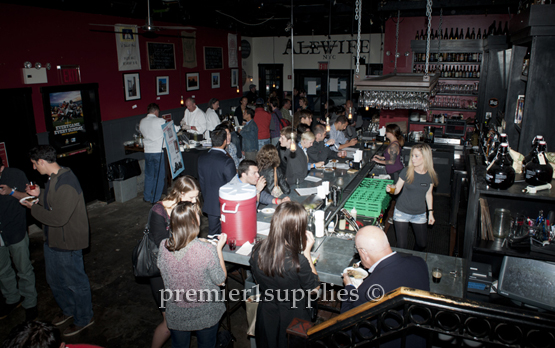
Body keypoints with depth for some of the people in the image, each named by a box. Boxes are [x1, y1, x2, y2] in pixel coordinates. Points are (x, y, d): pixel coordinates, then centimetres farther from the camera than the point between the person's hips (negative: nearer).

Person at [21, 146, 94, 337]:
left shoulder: (66, 183, -30)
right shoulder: (54, 178, 3)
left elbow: (59, 218, -31)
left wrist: (34, 208, -17)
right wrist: (40, 194, 2)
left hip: (67, 243, -10)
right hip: (53, 239, 10)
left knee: (75, 282, 9)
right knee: (54, 279, 26)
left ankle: (84, 319, 30)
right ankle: (68, 309, 49)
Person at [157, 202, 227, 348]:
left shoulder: (164, 246, -18)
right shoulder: (207, 251, -30)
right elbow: (220, 280, -15)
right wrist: (219, 248, -7)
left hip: (176, 313, 3)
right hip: (205, 314, -2)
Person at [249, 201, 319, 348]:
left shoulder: (257, 251, -19)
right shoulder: (299, 260, -34)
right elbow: (314, 288, -15)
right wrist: (307, 252, -16)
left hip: (266, 315, 3)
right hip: (292, 319, -3)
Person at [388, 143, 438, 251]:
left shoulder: (431, 175, -7)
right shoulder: (407, 171, -14)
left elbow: (428, 194, 7)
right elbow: (397, 189, -7)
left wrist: (430, 212, 7)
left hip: (420, 215, 3)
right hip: (402, 213, -2)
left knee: (422, 244, 12)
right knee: (401, 245, 0)